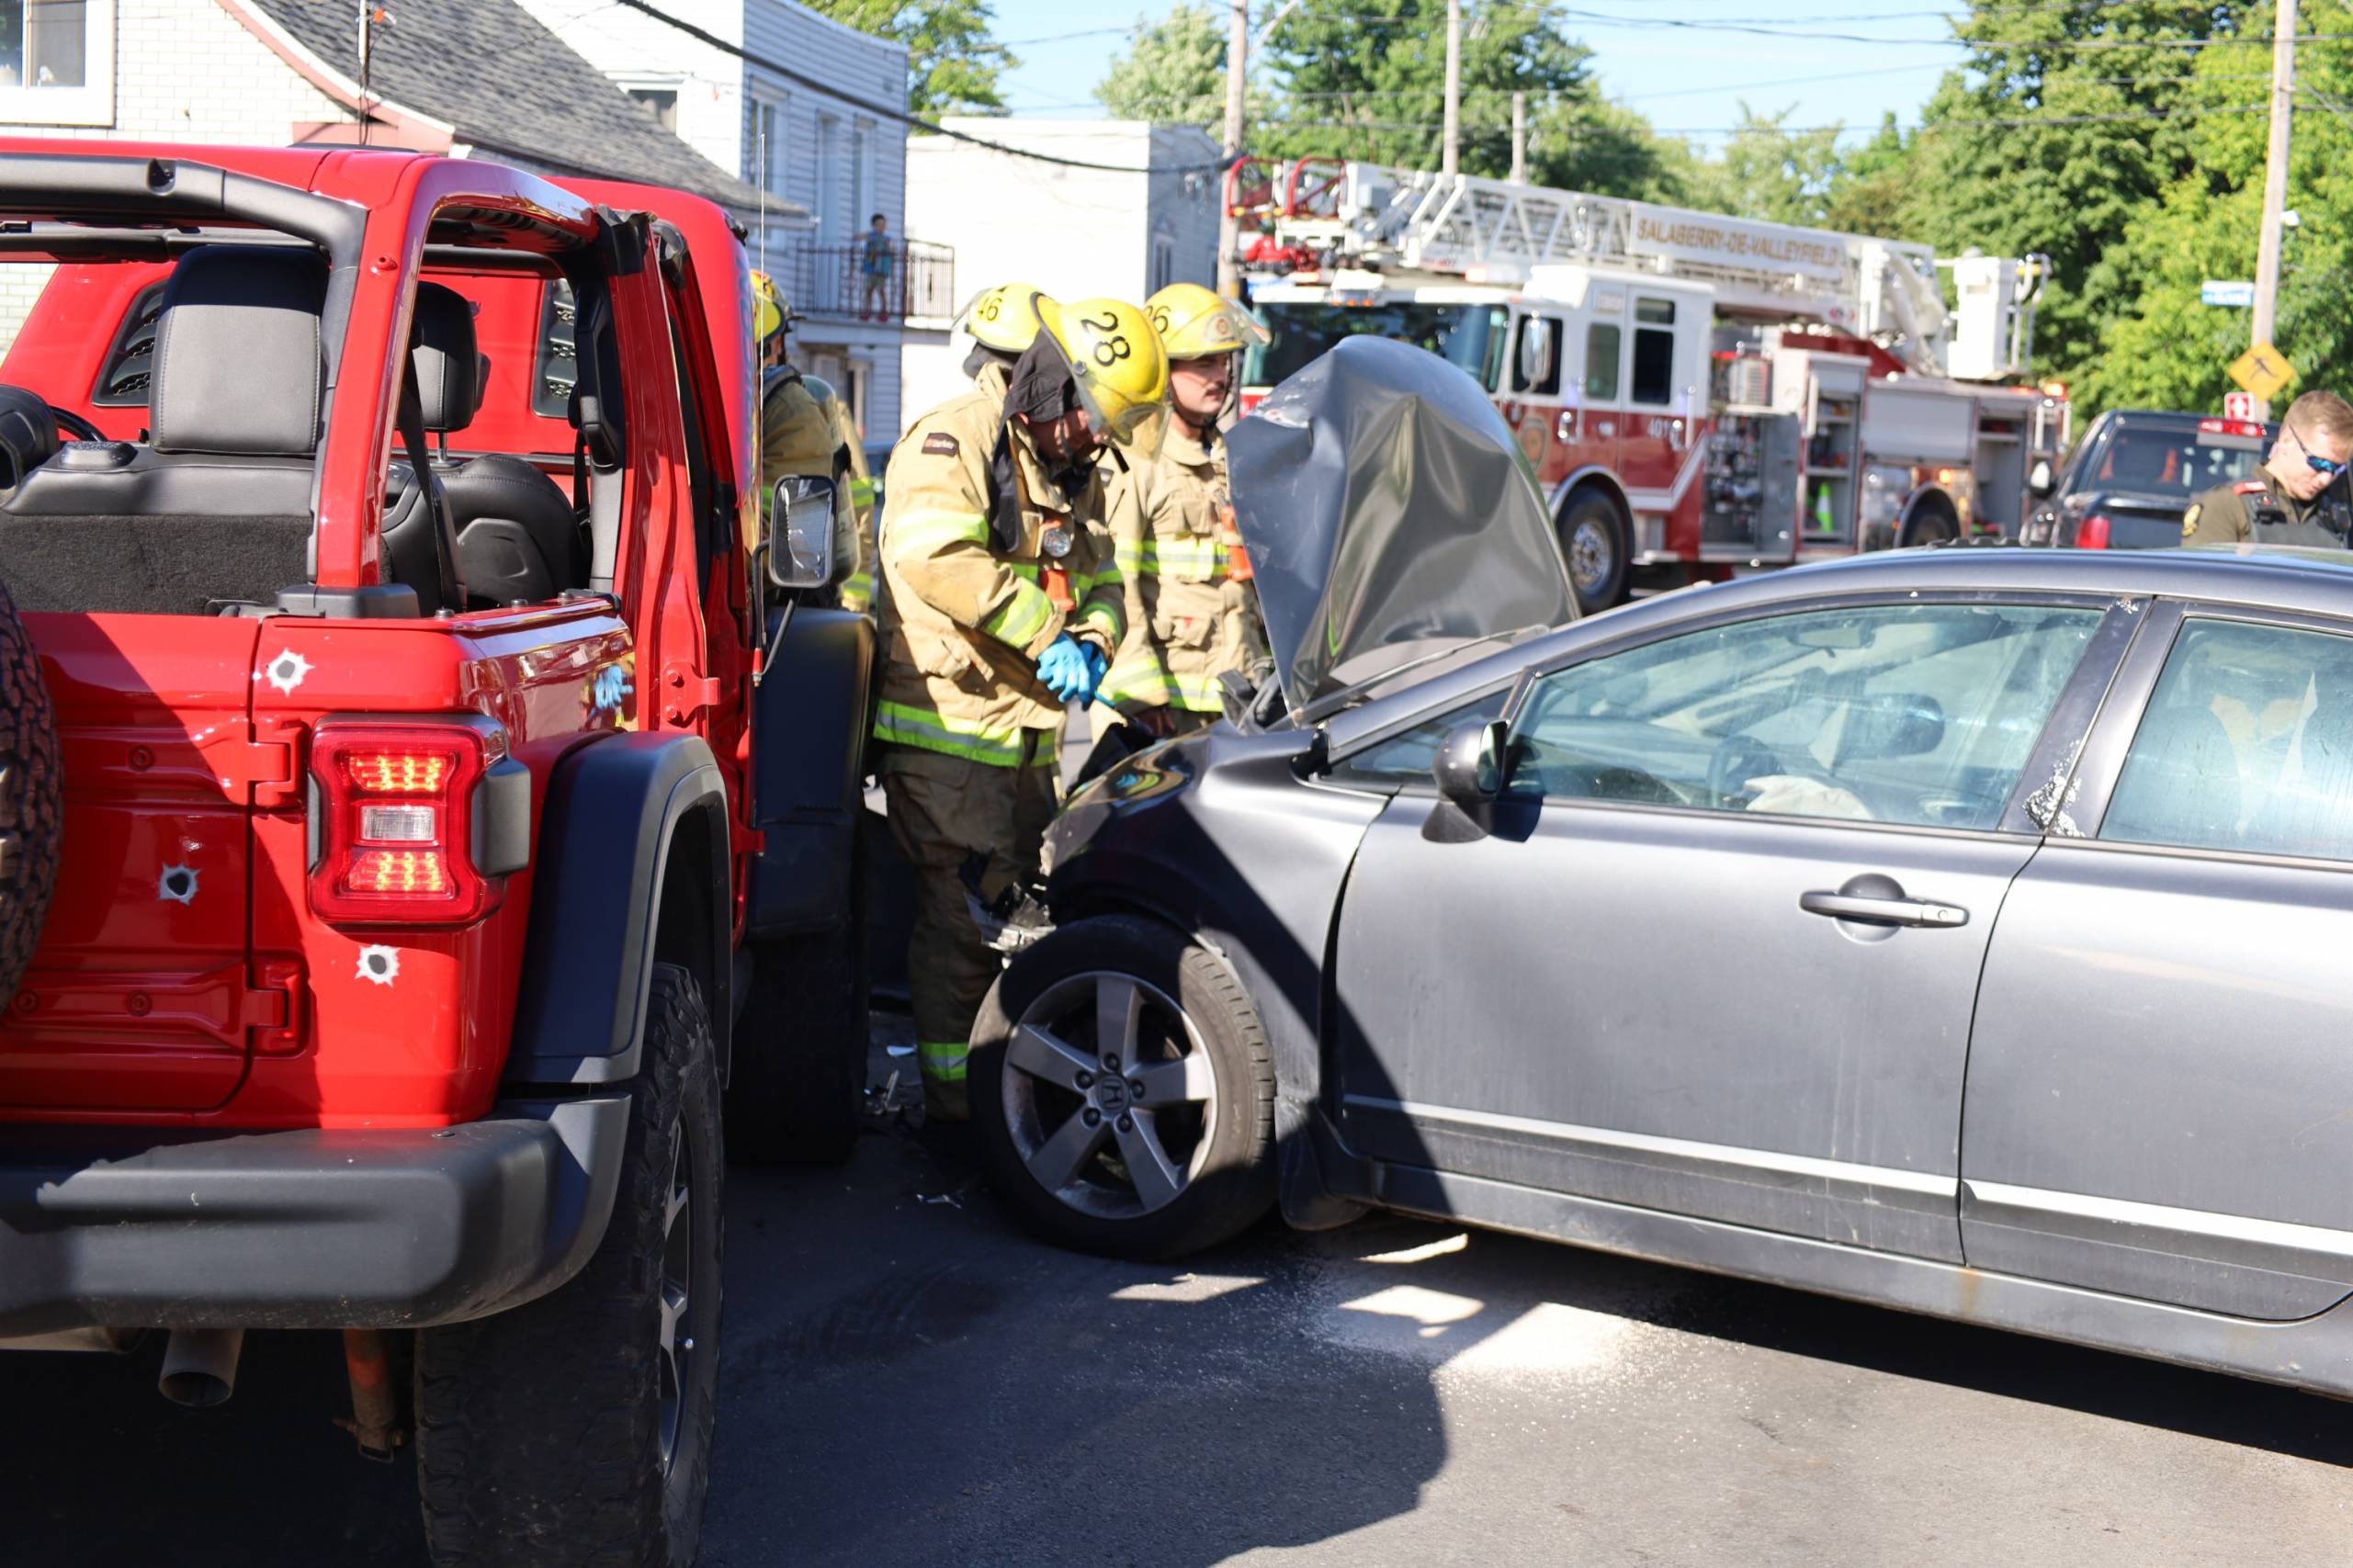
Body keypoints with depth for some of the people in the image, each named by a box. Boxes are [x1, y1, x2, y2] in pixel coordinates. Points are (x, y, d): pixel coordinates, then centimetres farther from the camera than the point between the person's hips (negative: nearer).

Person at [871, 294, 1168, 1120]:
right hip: (947, 725, -9)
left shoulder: (1071, 473, 16)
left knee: (1013, 908, 15)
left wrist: (1090, 644, -6)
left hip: (1028, 732, 9)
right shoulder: (952, 440, -12)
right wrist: (1047, 632, -23)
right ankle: (954, 1104, 3)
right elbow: (936, 555, -28)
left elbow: (1100, 579, 18)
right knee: (962, 916, -6)